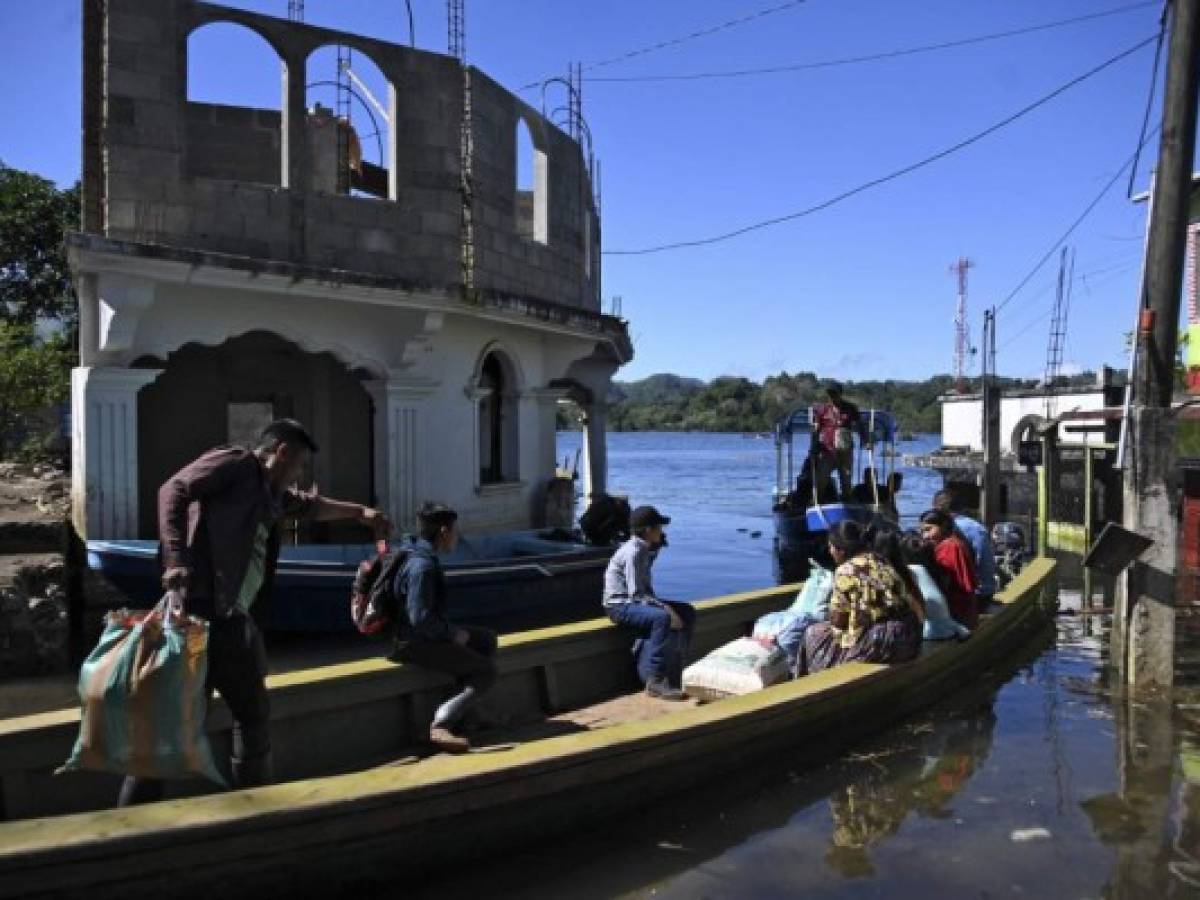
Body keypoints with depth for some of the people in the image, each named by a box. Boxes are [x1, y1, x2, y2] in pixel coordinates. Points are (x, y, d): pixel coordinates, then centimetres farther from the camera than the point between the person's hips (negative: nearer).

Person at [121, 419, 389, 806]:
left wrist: (360, 511, 49)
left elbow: (310, 506, 43)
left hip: (234, 619, 9)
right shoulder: (236, 462, -1)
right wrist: (177, 558, -24)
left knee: (254, 711, 13)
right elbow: (173, 490, -13)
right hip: (199, 609, -9)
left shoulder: (272, 493, 23)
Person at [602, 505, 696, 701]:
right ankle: (655, 681, -29)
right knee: (662, 618, -34)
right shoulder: (633, 552, -21)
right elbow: (636, 594, -26)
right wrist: (665, 608, -28)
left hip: (638, 601, 10)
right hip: (620, 605, -10)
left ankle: (674, 670, 7)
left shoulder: (645, 549, 8)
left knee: (687, 612, 3)